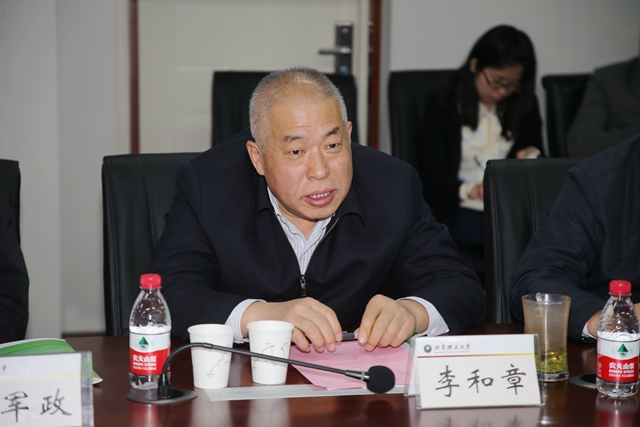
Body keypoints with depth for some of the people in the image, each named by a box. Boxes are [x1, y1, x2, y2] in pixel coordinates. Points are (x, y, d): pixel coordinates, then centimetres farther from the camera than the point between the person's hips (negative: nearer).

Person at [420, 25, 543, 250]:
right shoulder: (442, 104, 4)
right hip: (460, 210, -4)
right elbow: (433, 177, -3)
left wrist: (532, 157, -2)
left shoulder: (525, 105, 15)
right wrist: (469, 190, -24)